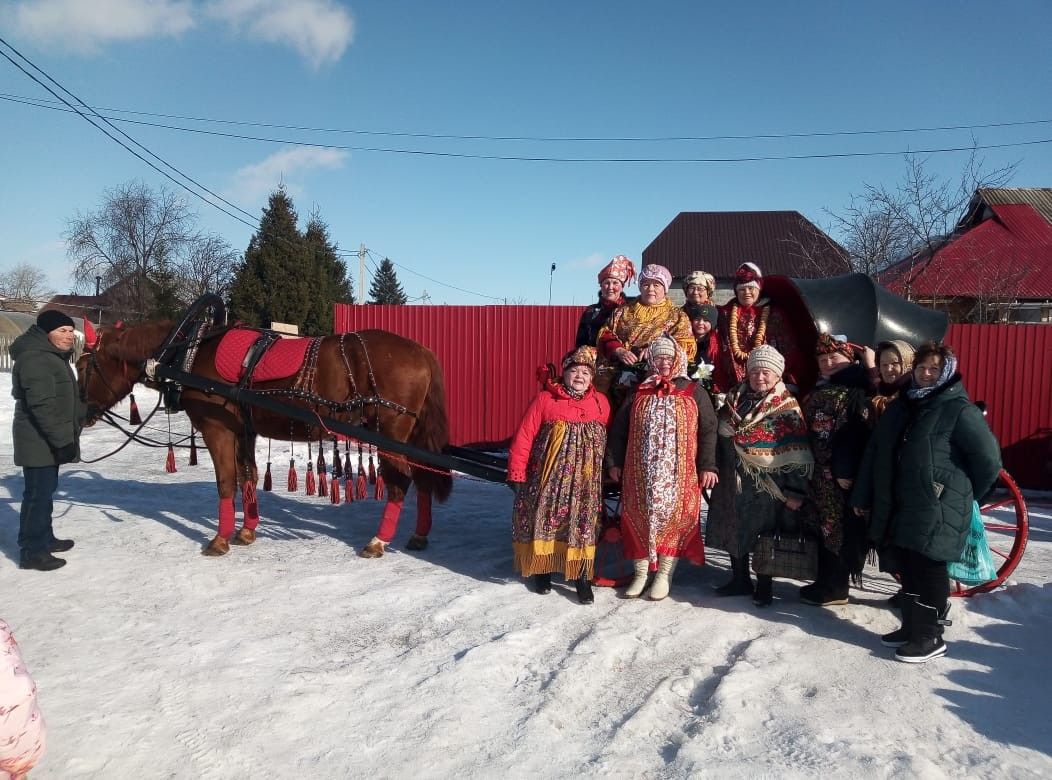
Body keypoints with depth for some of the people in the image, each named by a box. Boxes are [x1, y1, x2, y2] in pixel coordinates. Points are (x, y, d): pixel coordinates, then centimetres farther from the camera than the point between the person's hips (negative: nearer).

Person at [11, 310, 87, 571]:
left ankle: (44, 538, 31)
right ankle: (32, 552, 1)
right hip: (39, 442, -11)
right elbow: (42, 406, -26)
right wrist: (63, 440, -27)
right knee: (38, 493, -6)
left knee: (45, 490, 19)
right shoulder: (35, 359, -19)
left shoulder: (54, 357, 16)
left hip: (49, 440, 11)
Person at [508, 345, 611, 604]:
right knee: (544, 522, 8)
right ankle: (541, 569, 28)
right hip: (548, 479, -1)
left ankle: (582, 576, 15)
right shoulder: (545, 399, -4)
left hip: (584, 483, 1)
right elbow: (523, 439, -5)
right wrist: (517, 475, -7)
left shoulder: (601, 403, 4)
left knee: (582, 524, 3)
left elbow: (609, 441, 8)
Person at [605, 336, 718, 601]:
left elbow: (708, 430, 0)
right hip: (640, 472, 2)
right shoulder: (639, 391, 9)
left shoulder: (694, 391, 4)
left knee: (673, 517, 0)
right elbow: (619, 428, 12)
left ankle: (663, 576, 13)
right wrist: (614, 462, 8)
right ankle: (640, 574, 18)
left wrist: (707, 466, -7)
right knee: (639, 517, 5)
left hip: (679, 473, -2)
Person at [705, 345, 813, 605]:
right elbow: (722, 436, 14)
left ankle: (764, 587, 20)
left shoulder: (787, 408, -7)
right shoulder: (734, 399, 7)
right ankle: (740, 580, 29)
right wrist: (715, 469, 10)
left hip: (766, 485, -4)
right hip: (734, 481, 5)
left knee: (763, 534, 5)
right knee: (735, 531, 12)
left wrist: (795, 491, -16)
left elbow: (797, 455, -11)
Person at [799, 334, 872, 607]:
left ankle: (835, 588, 7)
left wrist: (846, 470, -25)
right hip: (819, 472, 8)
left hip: (841, 473, -8)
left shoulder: (855, 392, -9)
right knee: (822, 527, 12)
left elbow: (857, 436, -19)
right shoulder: (816, 392, 17)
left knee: (839, 528, -1)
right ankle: (826, 582, 22)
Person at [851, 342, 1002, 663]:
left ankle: (931, 637, 13)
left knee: (928, 569, 1)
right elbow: (875, 452, 14)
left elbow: (988, 459, -8)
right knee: (908, 567, 14)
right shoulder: (900, 406, 12)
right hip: (899, 506, 7)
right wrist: (863, 496, 14)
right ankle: (911, 627, 27)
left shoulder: (959, 410, -9)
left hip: (936, 510, -6)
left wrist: (964, 495, 4)